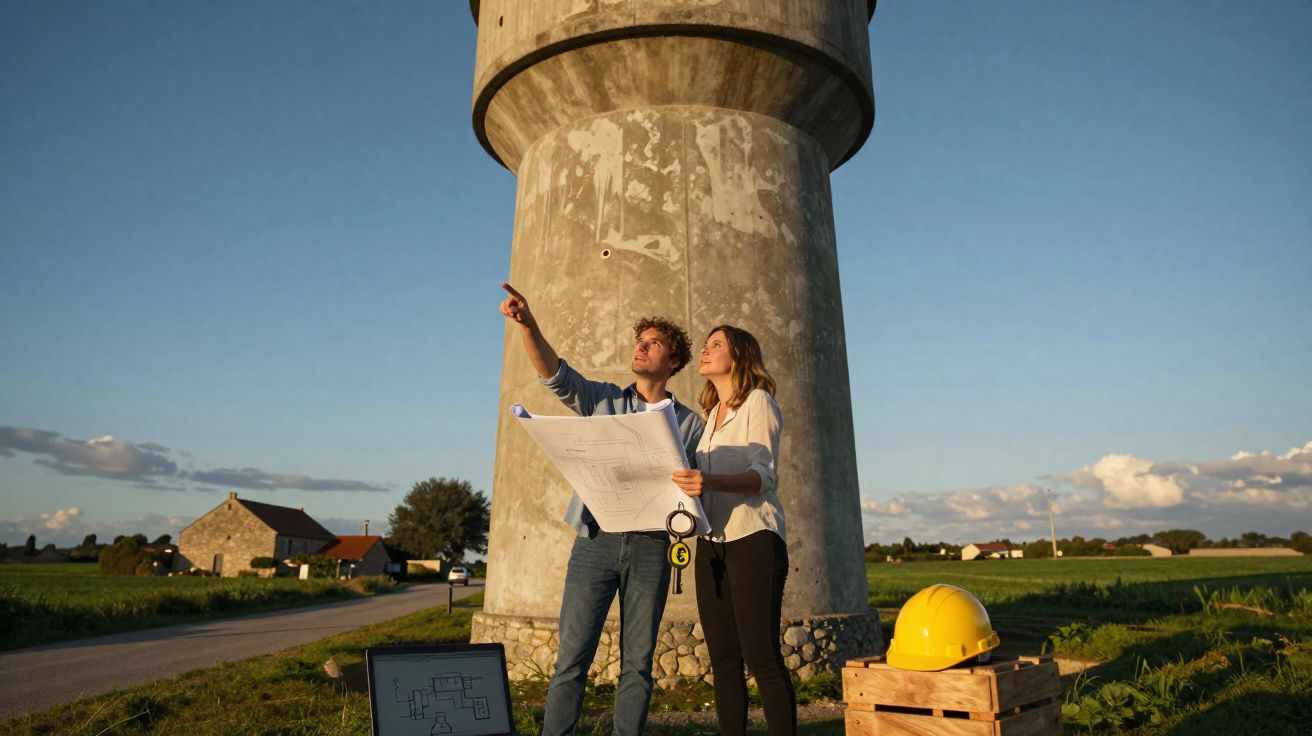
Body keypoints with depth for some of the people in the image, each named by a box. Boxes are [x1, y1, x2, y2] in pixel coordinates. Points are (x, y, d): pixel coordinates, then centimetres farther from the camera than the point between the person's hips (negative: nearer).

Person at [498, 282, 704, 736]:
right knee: (572, 656, 1)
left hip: (651, 545, 1)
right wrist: (527, 325, -22)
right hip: (595, 540, 0)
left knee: (637, 662, 7)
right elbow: (553, 373, -5)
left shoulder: (690, 424, 10)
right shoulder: (603, 401, 10)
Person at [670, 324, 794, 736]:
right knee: (723, 659, 7)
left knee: (762, 657, -8)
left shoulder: (758, 401, -2)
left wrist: (711, 481, -32)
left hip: (753, 537, -7)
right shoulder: (712, 414, 21)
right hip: (712, 543, 7)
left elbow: (763, 475, -15)